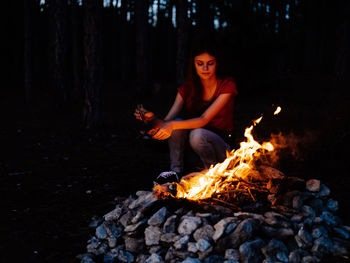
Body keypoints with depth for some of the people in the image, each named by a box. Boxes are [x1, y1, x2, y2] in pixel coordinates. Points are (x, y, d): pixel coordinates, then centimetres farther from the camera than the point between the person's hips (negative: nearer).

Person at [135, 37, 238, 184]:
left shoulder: (227, 85, -13)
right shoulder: (187, 89, -1)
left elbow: (204, 119, -26)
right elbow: (168, 121, -12)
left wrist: (172, 125, -41)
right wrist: (153, 119, -36)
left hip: (223, 146, -4)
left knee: (197, 134, -35)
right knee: (177, 123, -24)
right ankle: (176, 172, -15)